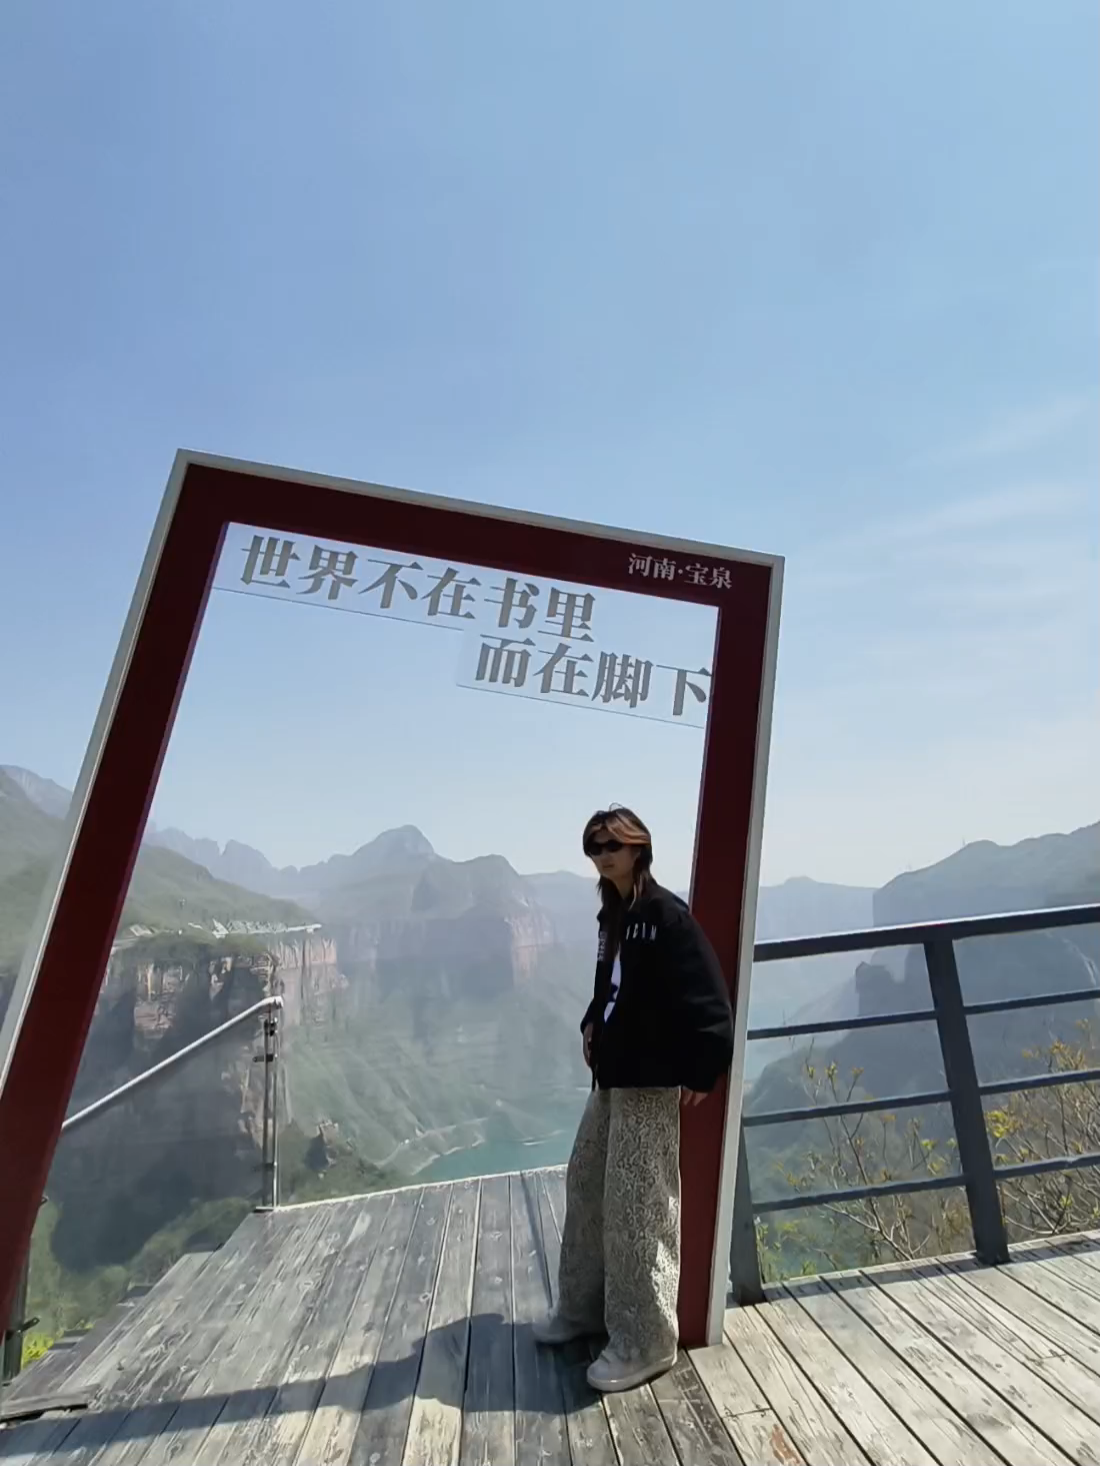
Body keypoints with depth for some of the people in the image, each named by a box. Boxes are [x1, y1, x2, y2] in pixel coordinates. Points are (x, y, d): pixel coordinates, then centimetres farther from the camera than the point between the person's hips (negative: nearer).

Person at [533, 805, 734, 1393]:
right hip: (610, 1077, 9)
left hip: (651, 1084, -9)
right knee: (586, 1185, 19)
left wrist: (700, 1072, -16)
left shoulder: (668, 915, -18)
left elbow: (707, 1001, -18)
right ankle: (585, 1307, 38)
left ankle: (644, 1343, 21)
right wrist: (591, 1024, 7)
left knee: (638, 1206, 2)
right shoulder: (612, 914, 7)